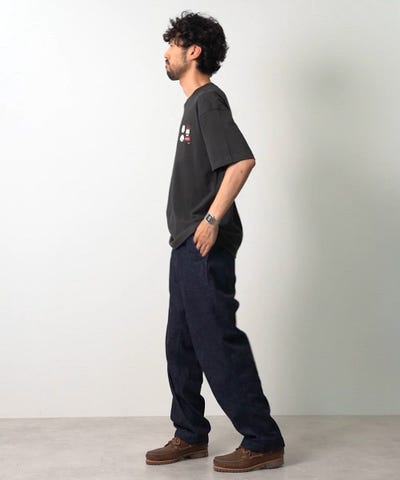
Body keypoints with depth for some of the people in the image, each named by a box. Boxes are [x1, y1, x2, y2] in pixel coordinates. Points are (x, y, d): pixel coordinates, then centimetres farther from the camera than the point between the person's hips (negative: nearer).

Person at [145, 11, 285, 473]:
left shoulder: (209, 100, -11)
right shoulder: (195, 104, 18)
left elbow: (242, 160, -24)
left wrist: (212, 218, -24)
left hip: (206, 246, -10)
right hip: (188, 246, 10)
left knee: (219, 343, -6)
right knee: (181, 344, 14)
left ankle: (263, 442, 4)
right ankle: (190, 436, 25)